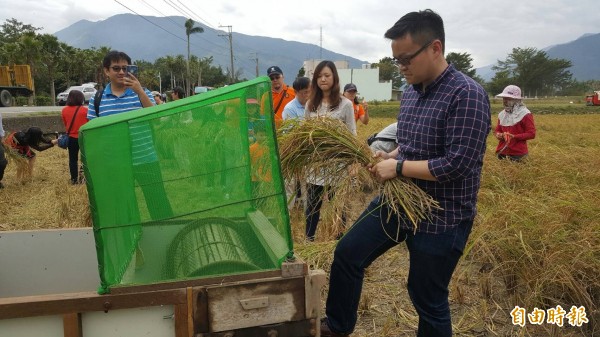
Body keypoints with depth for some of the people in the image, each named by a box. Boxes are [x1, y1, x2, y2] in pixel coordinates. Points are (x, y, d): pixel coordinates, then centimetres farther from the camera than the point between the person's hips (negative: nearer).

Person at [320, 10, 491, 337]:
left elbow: (457, 164, -26)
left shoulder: (467, 95, -20)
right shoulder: (411, 91, 6)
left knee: (428, 300, 9)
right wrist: (389, 157, -1)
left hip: (440, 219, -8)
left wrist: (398, 168, -19)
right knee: (347, 254, 10)